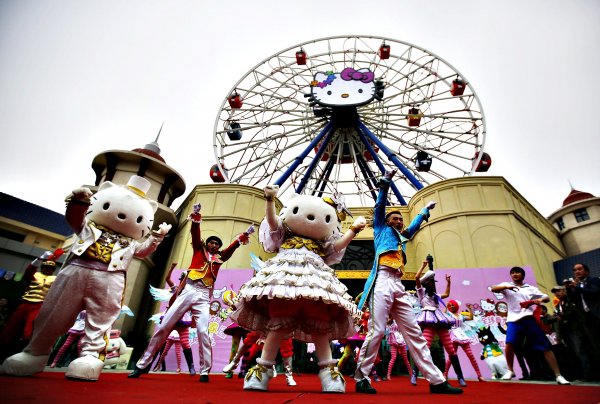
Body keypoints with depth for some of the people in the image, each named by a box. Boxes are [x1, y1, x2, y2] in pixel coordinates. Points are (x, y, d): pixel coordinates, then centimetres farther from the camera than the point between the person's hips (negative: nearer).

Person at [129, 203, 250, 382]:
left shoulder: (219, 258, 14)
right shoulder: (199, 250, 11)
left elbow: (230, 249, -1)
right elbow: (195, 234, -5)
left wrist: (240, 238, -20)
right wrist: (196, 218, -23)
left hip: (204, 296, 0)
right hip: (187, 291, 0)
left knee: (203, 332, -9)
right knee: (163, 327, 4)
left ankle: (205, 372, -1)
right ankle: (143, 364, 17)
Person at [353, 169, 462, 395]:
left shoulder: (403, 237, 32)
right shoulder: (382, 229, 17)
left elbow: (415, 225, 49)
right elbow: (380, 206, 10)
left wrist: (426, 209, 60)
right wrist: (385, 183, 7)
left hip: (398, 286, 7)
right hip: (383, 281, -7)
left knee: (414, 333, 6)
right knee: (377, 330, -13)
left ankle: (436, 380, 10)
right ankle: (361, 378, -5)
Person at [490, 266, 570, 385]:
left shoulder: (531, 288, 16)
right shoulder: (506, 285, 9)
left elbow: (547, 298, 14)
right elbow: (493, 289, -8)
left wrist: (540, 300, -9)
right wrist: (507, 287, -25)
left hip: (530, 319, 2)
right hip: (514, 320, -2)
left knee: (545, 347, 0)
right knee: (509, 343, -18)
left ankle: (558, 376, 15)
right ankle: (510, 371, 0)